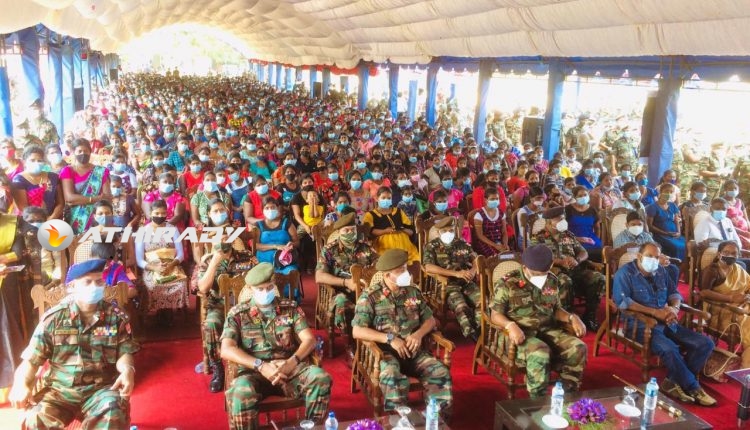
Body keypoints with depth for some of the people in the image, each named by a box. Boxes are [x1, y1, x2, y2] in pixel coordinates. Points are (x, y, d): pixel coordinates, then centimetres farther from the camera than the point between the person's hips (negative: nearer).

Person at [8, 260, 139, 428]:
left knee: (113, 418, -32)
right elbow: (32, 359, 3)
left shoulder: (116, 316, 4)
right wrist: (21, 385, -15)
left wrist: (127, 370, -20)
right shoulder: (53, 318, 2)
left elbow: (124, 353, 3)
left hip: (103, 388, -1)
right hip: (61, 389, 1)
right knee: (36, 420, -26)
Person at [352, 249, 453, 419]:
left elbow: (430, 319, 15)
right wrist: (390, 338, -19)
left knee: (441, 373, -21)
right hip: (384, 352, -4)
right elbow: (357, 331, -12)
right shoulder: (370, 296, -4)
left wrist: (418, 334, -7)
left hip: (414, 350, 4)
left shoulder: (413, 292, 11)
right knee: (393, 378, -37)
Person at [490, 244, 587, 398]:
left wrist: (572, 317, -2)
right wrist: (511, 325, -29)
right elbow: (496, 315, -8)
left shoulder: (552, 282, 9)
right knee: (540, 352, -36)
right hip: (522, 333, -5)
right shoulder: (507, 283, -8)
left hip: (548, 330, 5)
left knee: (578, 347, -19)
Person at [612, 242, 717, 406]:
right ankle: (693, 388, -9)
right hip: (641, 324, -7)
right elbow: (622, 301, -18)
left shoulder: (661, 271, 17)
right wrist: (654, 312, -21)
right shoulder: (625, 273, -6)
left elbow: (674, 293, 19)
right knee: (669, 349, -33)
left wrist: (674, 308, -7)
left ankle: (673, 382, -3)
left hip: (667, 323, 7)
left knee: (705, 344, -6)